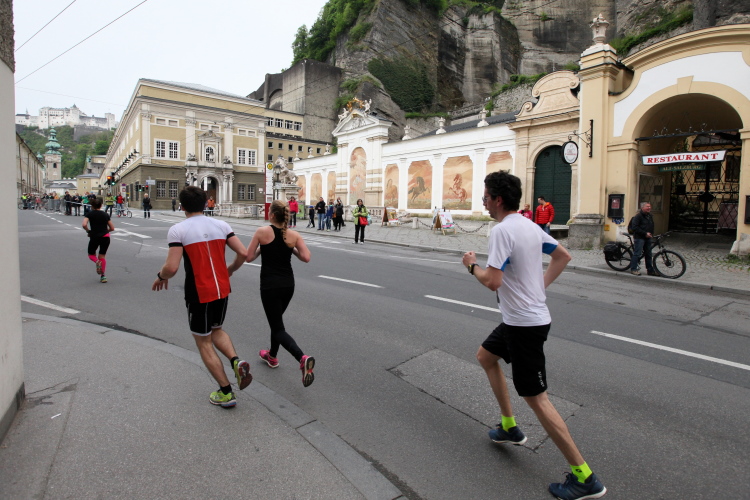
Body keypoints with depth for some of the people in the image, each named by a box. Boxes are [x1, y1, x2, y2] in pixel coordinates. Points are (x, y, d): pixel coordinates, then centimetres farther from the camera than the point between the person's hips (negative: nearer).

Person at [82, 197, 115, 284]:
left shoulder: (90, 213, 0)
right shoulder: (105, 214, 8)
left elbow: (84, 224, -15)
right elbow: (112, 228, 9)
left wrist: (88, 231, 1)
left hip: (94, 237, -2)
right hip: (105, 237, 2)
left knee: (91, 255, 19)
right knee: (102, 256, 11)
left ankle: (97, 262, -15)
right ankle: (103, 276, 5)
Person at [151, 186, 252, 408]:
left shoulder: (178, 230, -11)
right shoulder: (221, 225, 1)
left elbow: (172, 267, -19)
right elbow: (242, 253, -3)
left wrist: (161, 276, 4)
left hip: (198, 294, -4)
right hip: (222, 290, 5)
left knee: (204, 342, 12)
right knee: (217, 330, 28)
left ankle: (226, 393, 16)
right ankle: (236, 361, 3)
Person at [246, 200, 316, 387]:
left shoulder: (262, 232, -9)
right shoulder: (294, 235, -1)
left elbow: (248, 257, -5)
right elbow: (306, 257, -10)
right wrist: (292, 249, 7)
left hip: (270, 285, -5)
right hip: (288, 284, 5)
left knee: (278, 328, -1)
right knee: (276, 319, 27)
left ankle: (303, 358, -23)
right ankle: (272, 356, 42)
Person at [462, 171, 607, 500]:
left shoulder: (502, 230, -21)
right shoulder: (529, 225, 8)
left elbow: (492, 282, -27)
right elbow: (563, 255, 17)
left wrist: (472, 265, -8)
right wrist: (540, 284, 13)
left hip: (524, 323, -10)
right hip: (528, 316, 10)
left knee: (535, 397, -1)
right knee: (485, 356, 25)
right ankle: (509, 427, 36)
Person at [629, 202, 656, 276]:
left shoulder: (650, 216, 15)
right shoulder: (638, 216, -9)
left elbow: (652, 226, 26)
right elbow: (635, 228, -16)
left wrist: (651, 234, 9)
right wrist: (645, 233, -18)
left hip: (648, 238, 8)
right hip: (639, 238, -8)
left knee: (649, 255, 10)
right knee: (637, 253, -8)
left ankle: (650, 270, 17)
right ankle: (633, 269, -3)